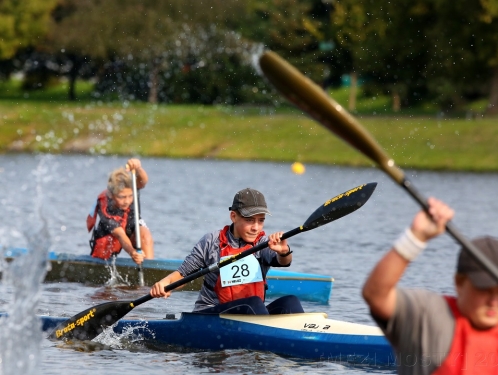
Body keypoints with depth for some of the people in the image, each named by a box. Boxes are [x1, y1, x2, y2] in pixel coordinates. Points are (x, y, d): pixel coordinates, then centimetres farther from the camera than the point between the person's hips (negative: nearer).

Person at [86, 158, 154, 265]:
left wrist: (138, 168, -74)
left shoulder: (130, 191, -28)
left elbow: (143, 181, -50)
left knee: (145, 234, -29)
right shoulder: (104, 209, -37)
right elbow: (120, 235, -47)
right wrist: (132, 253, -66)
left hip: (131, 229, 1)